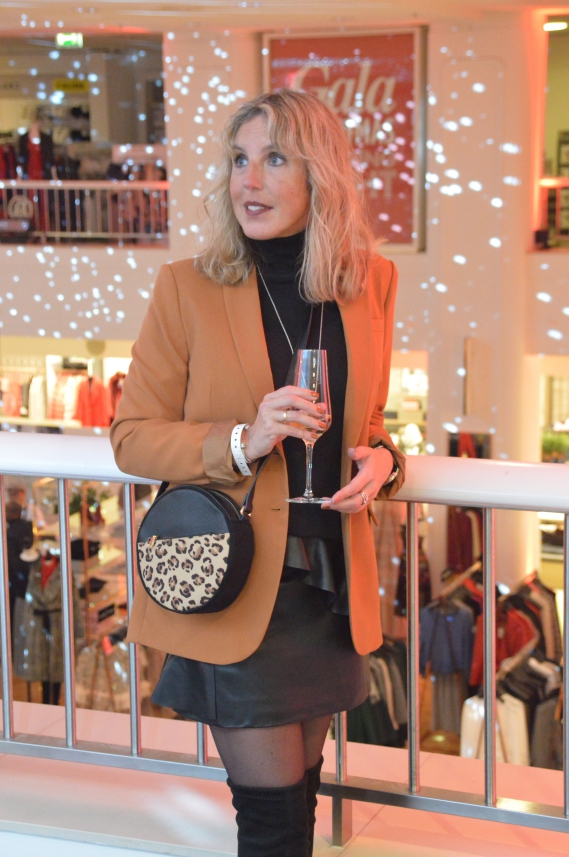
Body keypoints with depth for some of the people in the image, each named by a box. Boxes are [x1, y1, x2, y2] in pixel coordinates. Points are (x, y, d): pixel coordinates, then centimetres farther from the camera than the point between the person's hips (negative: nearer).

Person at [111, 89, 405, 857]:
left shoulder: (371, 284, 4)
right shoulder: (189, 288, -8)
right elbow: (132, 436, -4)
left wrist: (382, 459, -5)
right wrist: (241, 442, -21)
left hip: (333, 584, 4)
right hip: (234, 586, -4)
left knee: (299, 788, 17)